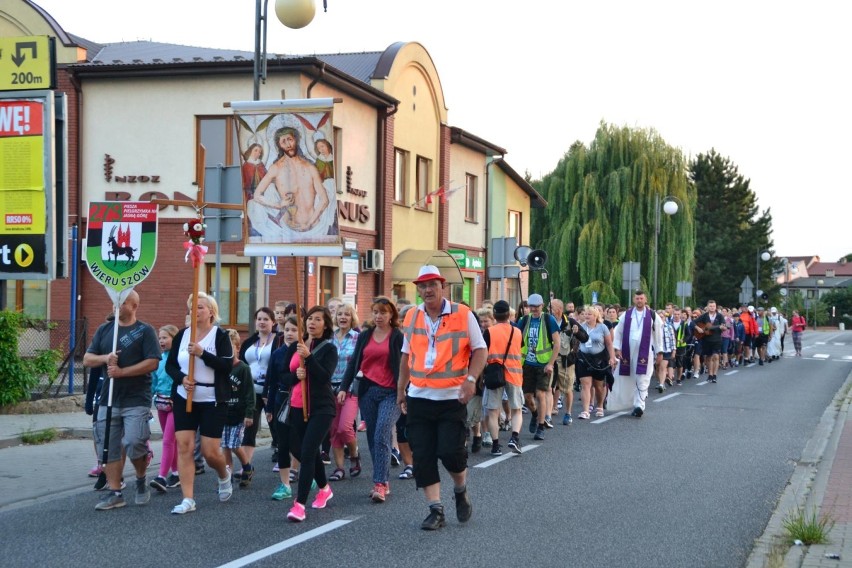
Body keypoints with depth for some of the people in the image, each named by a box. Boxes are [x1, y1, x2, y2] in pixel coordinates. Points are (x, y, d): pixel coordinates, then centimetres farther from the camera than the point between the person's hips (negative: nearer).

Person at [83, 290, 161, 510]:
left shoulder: (145, 331, -3)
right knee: (108, 447, 4)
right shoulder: (104, 330, 11)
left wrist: (121, 372, -18)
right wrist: (105, 358, -12)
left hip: (137, 400, -5)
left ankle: (141, 480, 14)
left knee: (133, 443, -14)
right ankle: (114, 493, 12)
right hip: (108, 399, 5)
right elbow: (87, 359, 9)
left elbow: (152, 363, -13)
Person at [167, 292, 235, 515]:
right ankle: (188, 499, -1)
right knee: (184, 447, -5)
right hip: (184, 399, 4)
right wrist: (181, 378, -11)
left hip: (213, 401, -4)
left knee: (210, 452, -3)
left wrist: (202, 353, -26)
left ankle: (224, 475, 32)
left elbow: (227, 365, -16)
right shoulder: (182, 334, 7)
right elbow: (170, 365, 9)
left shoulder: (220, 335, -5)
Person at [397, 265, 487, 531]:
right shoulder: (411, 317, 7)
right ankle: (436, 510, 11)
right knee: (423, 456, 1)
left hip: (452, 397, -4)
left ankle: (461, 491, 22)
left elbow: (480, 350, -4)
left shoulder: (462, 314, -5)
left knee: (450, 451, -9)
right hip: (419, 397, 4)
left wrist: (471, 378, -18)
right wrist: (401, 389, 16)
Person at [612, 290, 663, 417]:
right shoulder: (626, 315, 7)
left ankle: (639, 405, -12)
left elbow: (658, 336, 6)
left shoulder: (653, 316, 3)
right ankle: (638, 405, 16)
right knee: (629, 381, 6)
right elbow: (618, 333, 10)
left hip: (645, 353, -2)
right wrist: (617, 348, 1)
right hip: (628, 353, 2)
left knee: (642, 381, -10)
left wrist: (659, 352, 5)